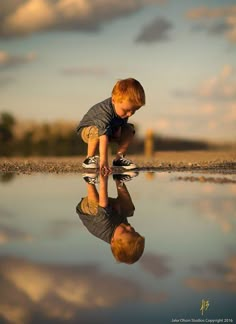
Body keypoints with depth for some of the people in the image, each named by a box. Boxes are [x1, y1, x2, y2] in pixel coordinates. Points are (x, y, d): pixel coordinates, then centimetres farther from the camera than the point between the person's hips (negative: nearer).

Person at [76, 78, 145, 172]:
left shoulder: (125, 107, -20)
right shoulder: (105, 112, -43)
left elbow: (122, 122, 2)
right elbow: (103, 136, -51)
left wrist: (119, 127, -22)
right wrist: (103, 160, -56)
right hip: (87, 129, -7)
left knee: (129, 129, -13)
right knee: (97, 131, -40)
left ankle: (119, 158, -4)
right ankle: (89, 158, -20)